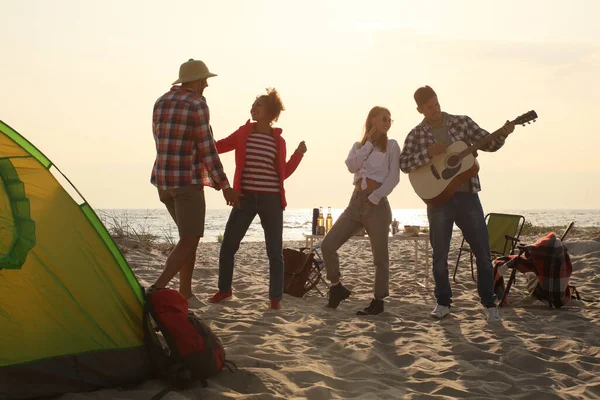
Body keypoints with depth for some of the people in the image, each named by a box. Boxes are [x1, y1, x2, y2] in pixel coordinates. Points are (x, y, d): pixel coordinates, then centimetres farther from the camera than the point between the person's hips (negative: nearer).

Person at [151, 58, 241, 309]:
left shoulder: (161, 102, 11)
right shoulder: (197, 104, -11)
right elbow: (207, 150, -12)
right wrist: (224, 186, -7)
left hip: (163, 179, 8)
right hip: (187, 180, -8)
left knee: (190, 235, 18)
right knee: (189, 240, -6)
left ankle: (185, 293, 17)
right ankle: (157, 291, -21)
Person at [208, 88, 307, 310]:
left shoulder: (278, 140, 4)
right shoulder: (243, 133, 6)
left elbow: (283, 173, 9)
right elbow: (217, 147, 11)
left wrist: (299, 154, -1)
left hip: (271, 199, -1)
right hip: (245, 197, 1)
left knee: (275, 251, 2)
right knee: (228, 244, 2)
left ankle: (276, 297, 13)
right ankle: (224, 289, 22)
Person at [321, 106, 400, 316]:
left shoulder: (391, 145, 5)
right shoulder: (358, 146, 15)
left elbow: (394, 177, -5)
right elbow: (351, 166, -6)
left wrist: (375, 197, -16)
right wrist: (369, 142, -3)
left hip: (377, 205, -4)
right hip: (356, 202, 4)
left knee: (379, 256, 0)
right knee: (327, 245, -4)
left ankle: (378, 300, 11)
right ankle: (337, 287, 12)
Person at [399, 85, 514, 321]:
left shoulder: (462, 122, 5)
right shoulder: (417, 134, 2)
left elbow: (488, 144, 5)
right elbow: (404, 164, -8)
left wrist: (503, 134, -14)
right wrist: (429, 153, -19)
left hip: (467, 195, 1)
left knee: (483, 251, 1)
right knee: (439, 255, 5)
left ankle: (489, 304, 11)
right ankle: (443, 303, 20)